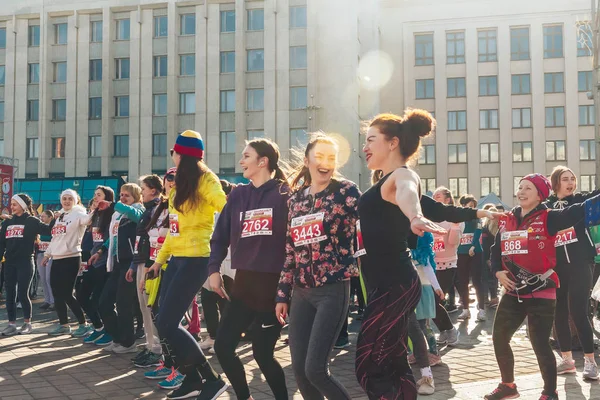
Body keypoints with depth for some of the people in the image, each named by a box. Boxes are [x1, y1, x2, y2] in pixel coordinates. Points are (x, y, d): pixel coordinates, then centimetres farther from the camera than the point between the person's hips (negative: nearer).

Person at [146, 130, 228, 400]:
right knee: (168, 323, 7)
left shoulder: (205, 180, -9)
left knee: (166, 325, -11)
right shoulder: (181, 182, 17)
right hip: (176, 259, 9)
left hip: (195, 259, -9)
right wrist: (160, 259, 21)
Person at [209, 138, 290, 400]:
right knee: (223, 345, 3)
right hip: (244, 283, 6)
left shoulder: (285, 194, -6)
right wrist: (214, 269, 1)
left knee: (262, 352, 0)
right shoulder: (238, 194, 9)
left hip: (275, 284, -5)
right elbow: (220, 236, 12)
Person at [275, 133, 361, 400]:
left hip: (333, 290, -5)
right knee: (298, 369, 6)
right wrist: (282, 294, 13)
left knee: (315, 369, -10)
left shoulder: (346, 191, -2)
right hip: (301, 292, 5)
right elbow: (290, 251, 14)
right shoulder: (296, 198, 11)